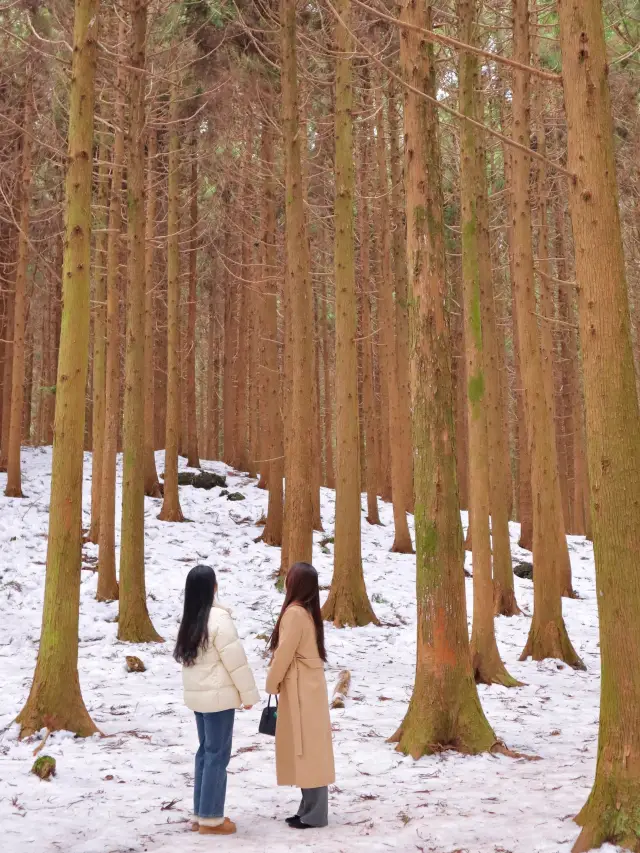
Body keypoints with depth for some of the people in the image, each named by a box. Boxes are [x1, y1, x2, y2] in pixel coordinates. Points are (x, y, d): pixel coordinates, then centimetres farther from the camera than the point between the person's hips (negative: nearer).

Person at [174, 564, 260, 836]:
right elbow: (235, 660, -16)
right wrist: (248, 694, -7)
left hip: (197, 694, 8)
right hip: (218, 695, -8)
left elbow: (187, 658, 12)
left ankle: (200, 814, 20)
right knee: (217, 754, -1)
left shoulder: (189, 620, 7)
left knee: (205, 751, 15)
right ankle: (210, 818, 5)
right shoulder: (218, 617, -18)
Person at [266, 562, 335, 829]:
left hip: (300, 688, -9)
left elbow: (284, 654, -17)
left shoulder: (294, 612, -19)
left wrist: (271, 684, -3)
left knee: (306, 749, -3)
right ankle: (310, 809, 21)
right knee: (309, 749, 13)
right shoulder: (308, 611, 9)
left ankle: (314, 814, 4)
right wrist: (278, 682, 13)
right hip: (308, 684, 9)